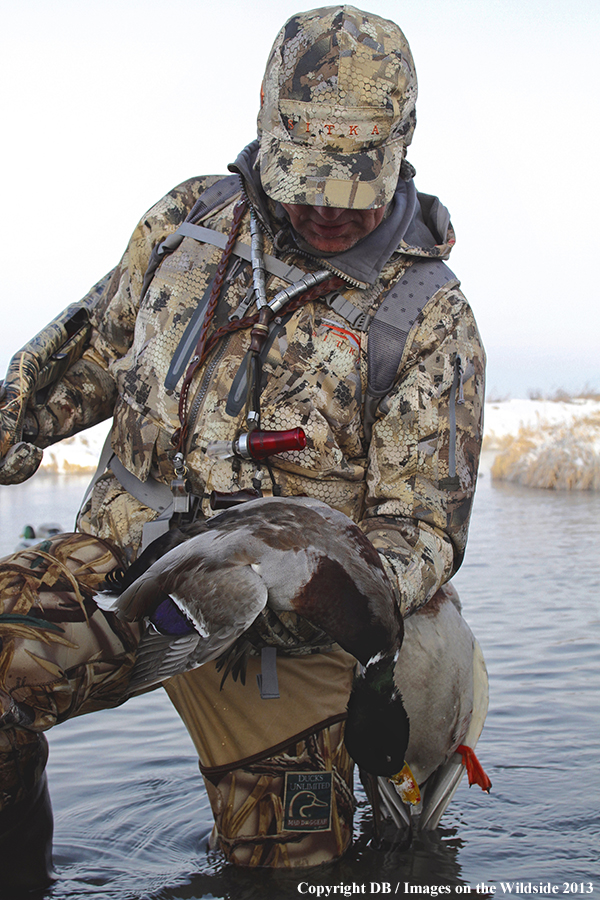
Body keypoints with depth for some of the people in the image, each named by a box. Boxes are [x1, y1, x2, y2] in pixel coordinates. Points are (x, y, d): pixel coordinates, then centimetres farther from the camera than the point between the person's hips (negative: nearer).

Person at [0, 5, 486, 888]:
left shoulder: (429, 317, -7)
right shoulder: (191, 218, 3)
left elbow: (423, 526, -8)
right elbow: (94, 343, 19)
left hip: (276, 613, -2)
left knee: (293, 863, 4)